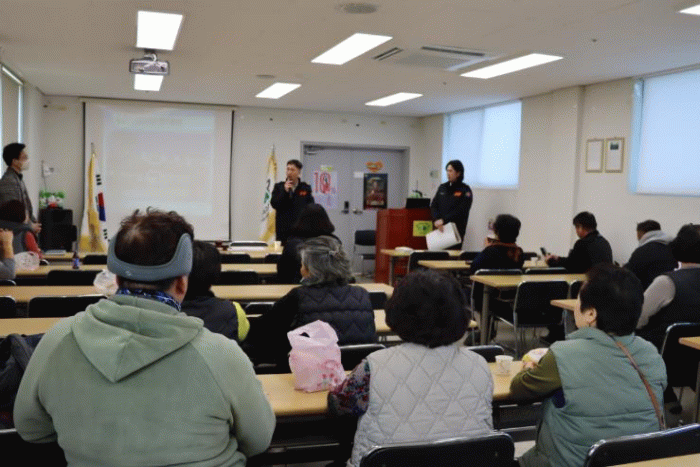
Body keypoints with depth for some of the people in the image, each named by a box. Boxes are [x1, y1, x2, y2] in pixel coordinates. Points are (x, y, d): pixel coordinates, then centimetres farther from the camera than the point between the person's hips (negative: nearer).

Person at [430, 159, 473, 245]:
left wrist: (444, 220, -19)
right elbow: (433, 205, 9)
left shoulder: (465, 190, -1)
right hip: (439, 228, 4)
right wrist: (436, 220, -10)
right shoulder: (442, 187, 16)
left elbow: (461, 211, -12)